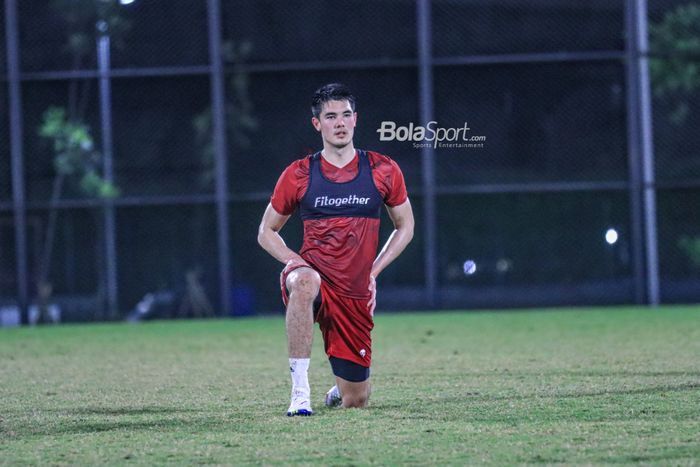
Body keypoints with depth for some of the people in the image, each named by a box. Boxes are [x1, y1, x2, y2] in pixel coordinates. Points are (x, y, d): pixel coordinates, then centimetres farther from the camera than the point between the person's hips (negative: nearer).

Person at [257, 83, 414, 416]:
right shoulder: (298, 175, 0)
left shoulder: (383, 171, 3)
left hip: (356, 294, 2)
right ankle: (300, 392, -37)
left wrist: (374, 269, 2)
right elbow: (266, 232, 11)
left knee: (356, 402, 5)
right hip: (314, 273, -2)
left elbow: (405, 226, 16)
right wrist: (294, 262, -8)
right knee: (305, 285, -43)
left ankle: (340, 391, 45)